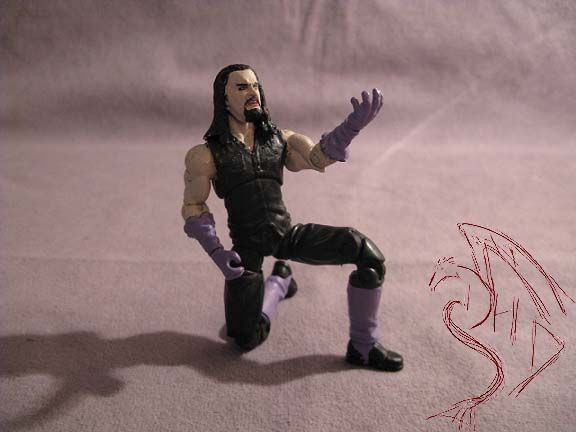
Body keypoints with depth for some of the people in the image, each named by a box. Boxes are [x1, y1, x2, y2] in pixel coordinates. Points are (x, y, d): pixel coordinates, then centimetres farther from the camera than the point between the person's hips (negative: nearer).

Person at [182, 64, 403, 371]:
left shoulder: (279, 139, 6)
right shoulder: (206, 154, -4)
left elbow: (319, 156, -9)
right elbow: (192, 208, 0)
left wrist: (354, 124, -25)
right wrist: (216, 253, -14)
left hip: (288, 234, 2)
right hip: (247, 246, -2)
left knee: (368, 254, -18)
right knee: (247, 341, 0)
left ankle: (362, 346, 1)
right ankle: (279, 281, 30)